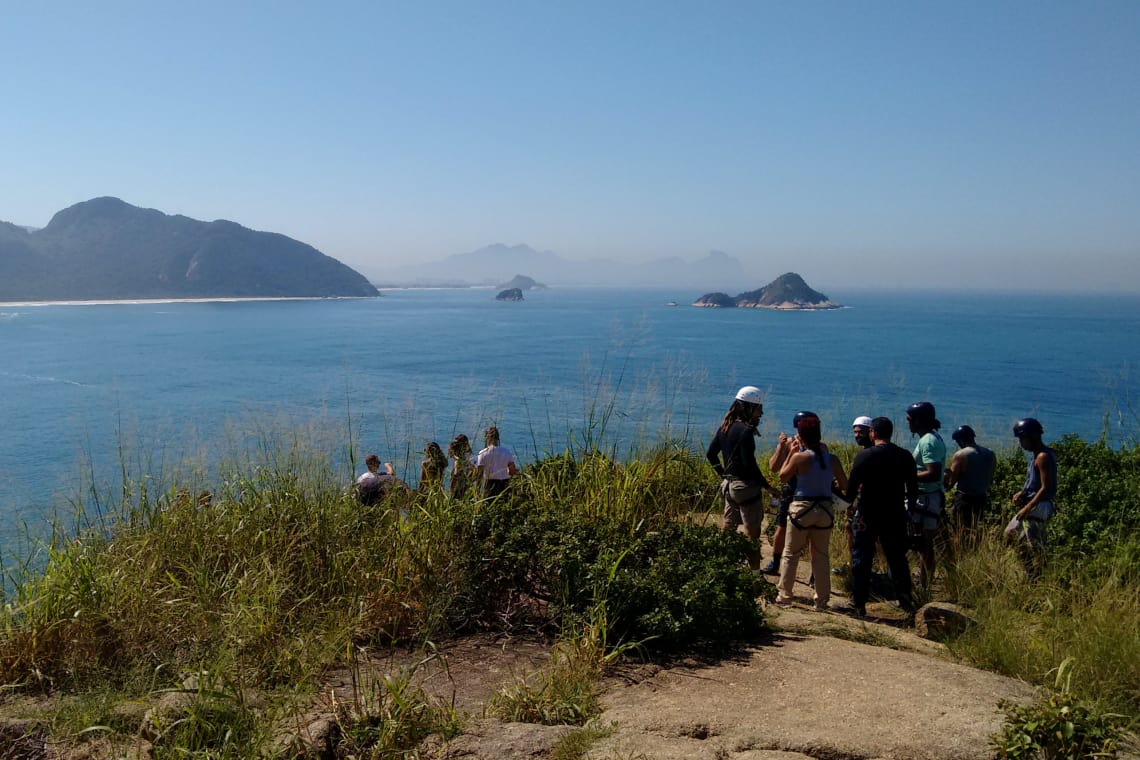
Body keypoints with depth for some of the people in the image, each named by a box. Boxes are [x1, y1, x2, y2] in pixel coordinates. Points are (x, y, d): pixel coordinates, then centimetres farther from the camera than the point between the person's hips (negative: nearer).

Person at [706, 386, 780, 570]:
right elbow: (749, 464, -22)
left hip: (729, 485, 9)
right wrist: (767, 486, -14)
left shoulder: (725, 427, 7)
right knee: (752, 534, 2)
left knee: (727, 529, 17)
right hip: (746, 487, -8)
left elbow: (710, 454, 13)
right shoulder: (745, 431, -19)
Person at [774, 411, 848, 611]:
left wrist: (791, 453, 7)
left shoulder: (799, 457, -13)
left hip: (802, 508, -3)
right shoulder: (832, 459, -2)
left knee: (791, 554, 10)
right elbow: (844, 485, 6)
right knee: (822, 556, 12)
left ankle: (784, 595, 15)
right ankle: (822, 599, 15)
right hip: (825, 509, 3)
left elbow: (782, 476, 1)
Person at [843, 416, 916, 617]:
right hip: (895, 515, 4)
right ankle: (905, 600, 20)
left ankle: (858, 604, 6)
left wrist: (850, 502, 8)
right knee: (897, 558, 16)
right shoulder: (905, 456, 0)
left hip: (867, 515, -3)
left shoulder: (864, 456, -11)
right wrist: (907, 506, 20)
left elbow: (852, 487, -10)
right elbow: (913, 488, 5)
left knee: (861, 559, 5)